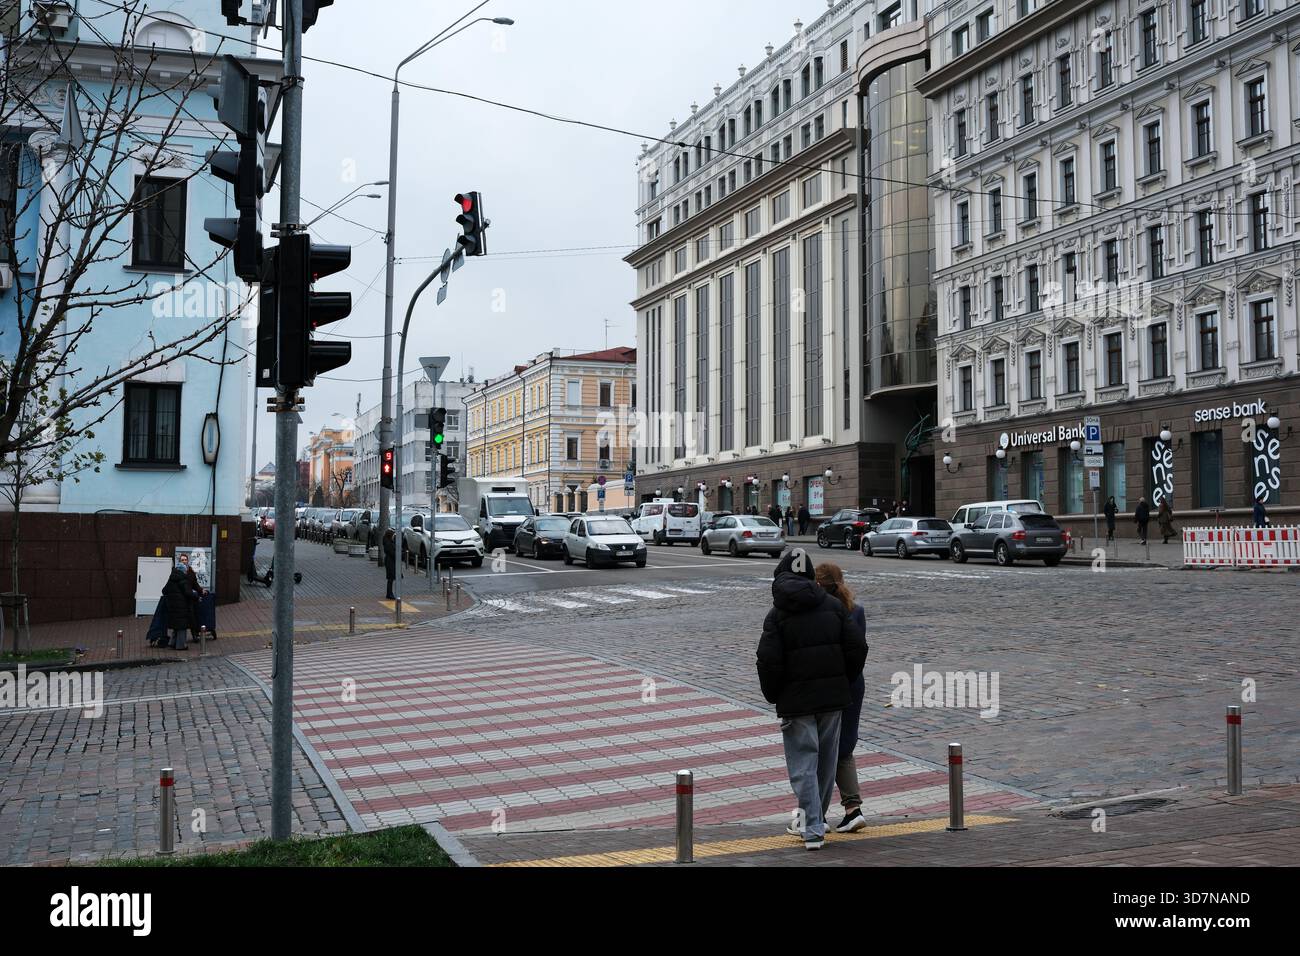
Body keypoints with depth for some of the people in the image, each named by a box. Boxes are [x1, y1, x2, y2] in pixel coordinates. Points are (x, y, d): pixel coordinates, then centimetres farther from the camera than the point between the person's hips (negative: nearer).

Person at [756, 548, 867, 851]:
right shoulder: (833, 606, 3)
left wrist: (773, 696, 2)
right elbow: (858, 647, 1)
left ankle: (812, 829, -1)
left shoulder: (777, 615, -8)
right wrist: (844, 682, 12)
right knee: (826, 760, 16)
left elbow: (769, 662, -13)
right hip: (833, 696, 4)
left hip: (796, 700, -4)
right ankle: (815, 820, 29)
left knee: (803, 764, 3)